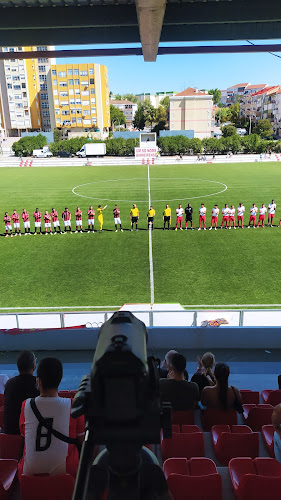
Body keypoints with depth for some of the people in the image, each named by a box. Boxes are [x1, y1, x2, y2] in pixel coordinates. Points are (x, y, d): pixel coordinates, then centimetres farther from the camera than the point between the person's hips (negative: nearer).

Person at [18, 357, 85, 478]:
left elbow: (23, 433, 10)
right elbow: (81, 439, -2)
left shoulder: (26, 405, -6)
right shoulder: (73, 405, -13)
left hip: (30, 472, 3)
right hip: (64, 470, -3)